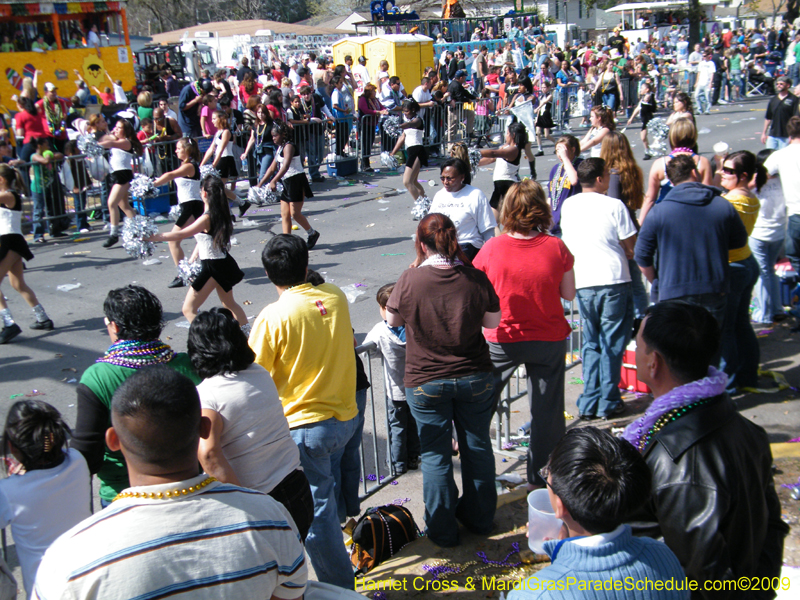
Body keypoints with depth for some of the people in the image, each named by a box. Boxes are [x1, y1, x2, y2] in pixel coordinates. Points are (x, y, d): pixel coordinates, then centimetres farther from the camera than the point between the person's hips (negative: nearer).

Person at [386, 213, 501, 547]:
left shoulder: (410, 280, -16)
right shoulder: (476, 279, -11)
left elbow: (393, 320, 3)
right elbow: (493, 321, 3)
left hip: (425, 382, -2)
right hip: (475, 378, 2)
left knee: (435, 455, 11)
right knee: (477, 447, 18)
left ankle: (442, 531, 20)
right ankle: (479, 518, 34)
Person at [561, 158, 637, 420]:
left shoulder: (568, 205, 8)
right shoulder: (614, 205, -7)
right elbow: (631, 248, -3)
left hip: (582, 283, 4)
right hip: (613, 281, -4)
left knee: (591, 343, 14)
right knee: (612, 343, 6)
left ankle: (589, 403, 13)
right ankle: (609, 402, 11)